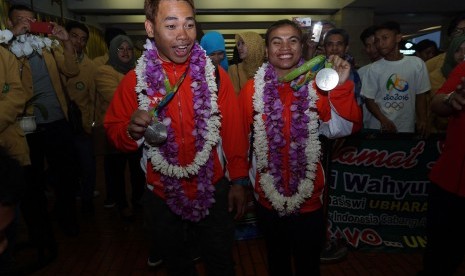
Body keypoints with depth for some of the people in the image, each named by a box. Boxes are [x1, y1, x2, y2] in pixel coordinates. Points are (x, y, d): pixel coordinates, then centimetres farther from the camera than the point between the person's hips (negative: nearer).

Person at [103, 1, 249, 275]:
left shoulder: (216, 75, -9)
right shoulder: (134, 80, -7)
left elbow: (234, 133, -3)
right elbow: (114, 133, 0)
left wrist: (239, 181, -2)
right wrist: (132, 131, -22)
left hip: (214, 191, 0)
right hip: (162, 196, 1)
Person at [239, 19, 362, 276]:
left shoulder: (317, 87, -6)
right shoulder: (252, 89, -7)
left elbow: (345, 128, -18)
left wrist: (341, 87, -30)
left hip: (309, 198, 0)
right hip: (268, 199, 0)